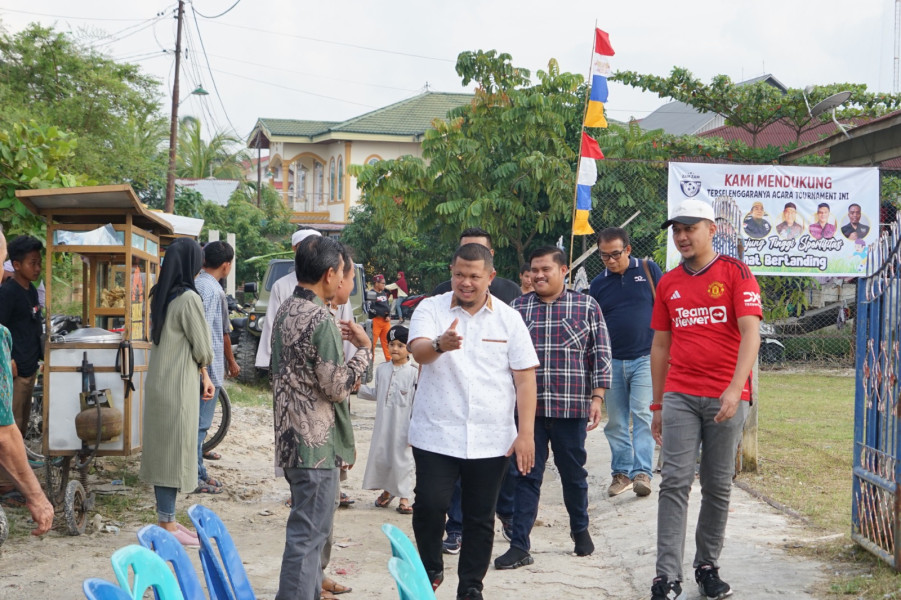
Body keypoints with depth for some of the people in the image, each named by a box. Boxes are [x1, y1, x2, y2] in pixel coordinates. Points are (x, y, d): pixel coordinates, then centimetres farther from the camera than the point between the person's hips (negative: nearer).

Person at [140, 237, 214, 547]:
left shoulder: (160, 295, 9)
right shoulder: (188, 298, -17)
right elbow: (202, 349, -11)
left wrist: (203, 375, 12)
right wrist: (204, 371, 11)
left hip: (158, 382, 9)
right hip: (178, 385, -9)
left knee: (162, 451, 13)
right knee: (176, 452, -2)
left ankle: (166, 520, 21)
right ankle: (168, 525, 4)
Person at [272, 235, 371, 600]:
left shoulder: (286, 310, 9)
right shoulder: (321, 320, -19)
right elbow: (337, 387, -18)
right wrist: (363, 348, -7)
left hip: (290, 436, 10)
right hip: (317, 443, -10)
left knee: (309, 527, 21)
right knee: (309, 533, -4)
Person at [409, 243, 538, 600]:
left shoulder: (508, 319, 4)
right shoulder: (431, 309, 0)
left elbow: (525, 378, 3)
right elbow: (419, 351, -19)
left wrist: (526, 433, -4)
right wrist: (440, 345, -43)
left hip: (491, 440, 1)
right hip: (436, 435, -1)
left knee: (480, 517, 8)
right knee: (429, 504, -8)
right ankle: (431, 569, 17)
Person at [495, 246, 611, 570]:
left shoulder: (586, 306, 3)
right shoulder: (517, 308, 8)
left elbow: (600, 354, 1)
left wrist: (597, 398, -6)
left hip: (572, 408, -1)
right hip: (527, 407, 1)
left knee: (573, 473, 12)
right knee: (526, 476, 2)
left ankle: (580, 529, 34)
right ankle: (519, 546, 3)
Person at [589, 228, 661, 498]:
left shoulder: (649, 270, 2)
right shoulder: (598, 284, 9)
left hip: (644, 358, -3)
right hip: (612, 361, 3)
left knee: (642, 416, -10)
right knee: (616, 422, 7)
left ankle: (643, 473, -12)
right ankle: (621, 473, 16)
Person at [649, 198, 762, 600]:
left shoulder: (735, 273, -2)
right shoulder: (668, 283, 11)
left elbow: (750, 334, -11)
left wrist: (734, 389, -23)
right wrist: (657, 406, 14)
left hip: (727, 397, -2)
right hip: (679, 397, 2)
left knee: (718, 487, 6)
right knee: (675, 482, -7)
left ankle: (708, 567, 19)